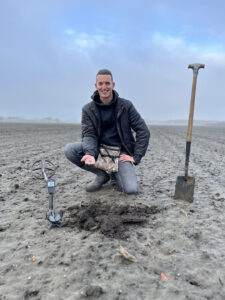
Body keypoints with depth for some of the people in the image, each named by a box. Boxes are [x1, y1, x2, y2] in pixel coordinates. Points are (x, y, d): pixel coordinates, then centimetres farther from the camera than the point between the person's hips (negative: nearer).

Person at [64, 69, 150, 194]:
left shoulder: (125, 105, -4)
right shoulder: (88, 109, -2)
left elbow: (143, 131, -4)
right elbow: (88, 135, -10)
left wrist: (136, 157, -10)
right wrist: (90, 154, -31)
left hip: (120, 152, -2)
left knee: (131, 189, -23)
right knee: (69, 149, -23)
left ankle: (115, 173, 14)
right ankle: (102, 175, -3)